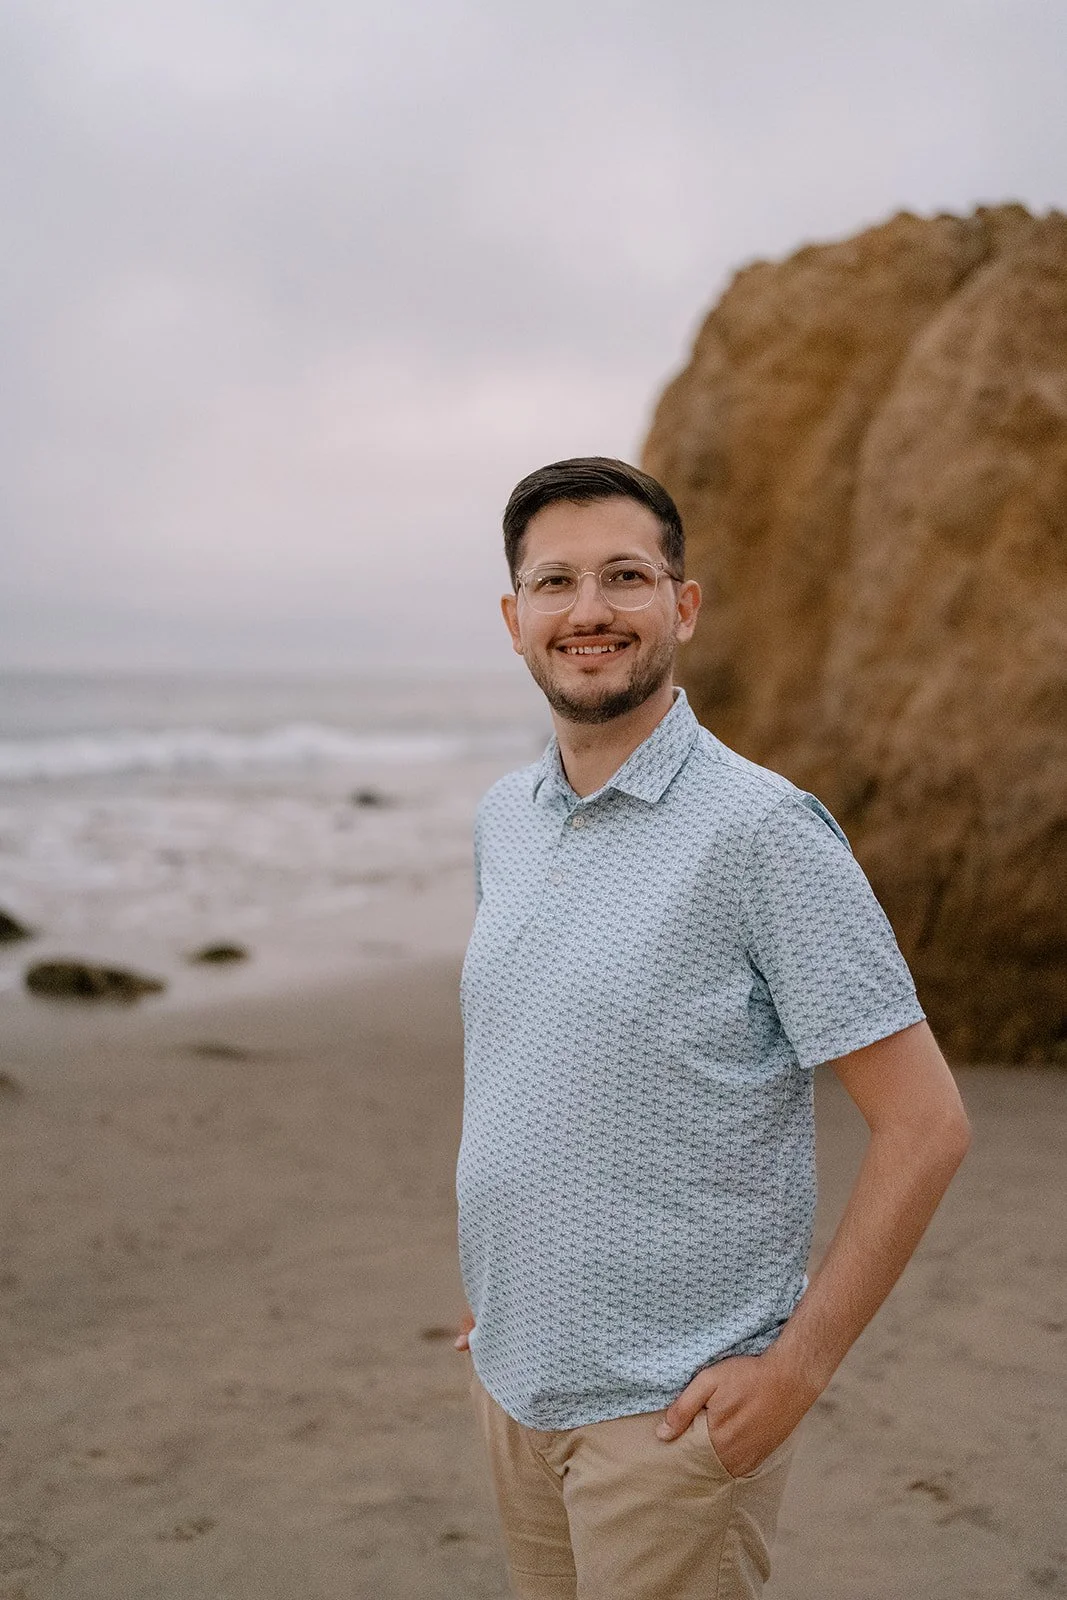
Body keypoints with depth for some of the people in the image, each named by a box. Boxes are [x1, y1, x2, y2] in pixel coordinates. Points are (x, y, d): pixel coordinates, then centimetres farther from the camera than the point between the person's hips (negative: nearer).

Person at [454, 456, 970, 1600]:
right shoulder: (503, 819, 5)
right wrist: (488, 1285, 14)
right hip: (510, 1376, 7)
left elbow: (925, 1123, -17)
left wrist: (797, 1366, -16)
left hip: (673, 1407, -6)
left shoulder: (763, 830, -17)